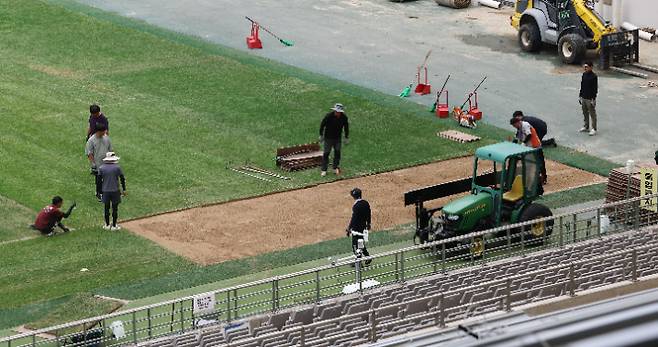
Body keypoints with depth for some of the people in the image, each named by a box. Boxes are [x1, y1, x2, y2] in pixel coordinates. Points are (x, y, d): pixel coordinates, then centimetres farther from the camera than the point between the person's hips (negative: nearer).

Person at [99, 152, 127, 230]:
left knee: (106, 208, 11)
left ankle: (107, 225, 19)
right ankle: (114, 226, 11)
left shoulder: (101, 168, -2)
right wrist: (124, 190, 9)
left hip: (105, 191, 2)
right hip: (115, 191, -2)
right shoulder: (117, 167, -6)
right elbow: (122, 179, -1)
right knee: (115, 208, 7)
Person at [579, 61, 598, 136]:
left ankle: (594, 129, 6)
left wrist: (593, 99, -17)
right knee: (585, 113, 15)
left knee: (592, 114, 0)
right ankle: (586, 127, 27)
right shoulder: (584, 75, 8)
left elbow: (595, 89, -14)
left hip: (590, 99, -7)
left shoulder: (594, 76, -14)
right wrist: (580, 96, 15)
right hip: (584, 98, 7)